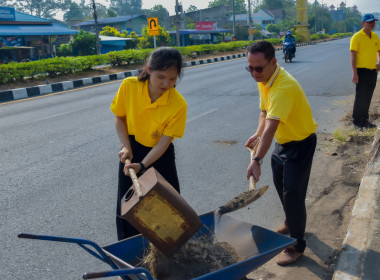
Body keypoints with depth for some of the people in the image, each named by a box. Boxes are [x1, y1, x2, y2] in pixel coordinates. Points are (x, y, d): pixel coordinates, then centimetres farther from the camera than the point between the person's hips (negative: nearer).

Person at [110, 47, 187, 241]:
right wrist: (126, 147, -15)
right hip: (132, 151, 2)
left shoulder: (178, 105, -24)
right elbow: (119, 117, -4)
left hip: (160, 156, -1)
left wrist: (142, 165, -31)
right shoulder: (129, 86, -19)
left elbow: (164, 142, -20)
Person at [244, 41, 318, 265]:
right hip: (282, 141, 9)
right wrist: (258, 135, -6)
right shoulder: (264, 80, -5)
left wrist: (257, 160, -50)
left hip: (301, 143, -9)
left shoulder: (284, 87, -35)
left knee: (293, 194, -5)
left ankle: (297, 246, 12)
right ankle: (291, 223, 46)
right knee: (280, 184, 22)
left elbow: (271, 127, -44)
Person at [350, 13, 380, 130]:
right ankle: (357, 122, 7)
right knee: (360, 97, -3)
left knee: (368, 97, 13)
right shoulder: (357, 37, -9)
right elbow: (353, 55, -13)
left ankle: (364, 120, 23)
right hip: (362, 71, -6)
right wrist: (354, 72, -18)